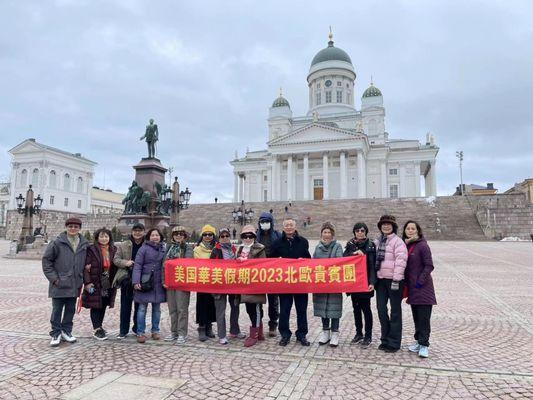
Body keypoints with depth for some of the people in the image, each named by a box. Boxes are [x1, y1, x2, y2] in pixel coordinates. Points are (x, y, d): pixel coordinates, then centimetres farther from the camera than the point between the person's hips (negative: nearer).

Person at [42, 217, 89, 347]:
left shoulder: (84, 244, 4)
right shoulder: (57, 242, -7)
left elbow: (86, 262, 15)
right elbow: (46, 260, -4)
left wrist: (82, 279, 7)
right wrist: (53, 278, -9)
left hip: (75, 284, 4)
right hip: (59, 284, -4)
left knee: (71, 309, 13)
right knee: (57, 310, 5)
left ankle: (66, 331, 27)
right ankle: (56, 334, 18)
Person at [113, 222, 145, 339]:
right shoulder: (123, 245, 4)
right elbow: (116, 259, 4)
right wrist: (125, 262, -15)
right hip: (127, 279, 0)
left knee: (139, 306, 11)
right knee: (125, 306, 7)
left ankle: (137, 329, 26)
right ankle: (123, 331, 17)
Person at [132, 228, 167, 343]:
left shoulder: (163, 249, 9)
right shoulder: (143, 249, -3)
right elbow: (137, 266, -7)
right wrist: (136, 281, -16)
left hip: (159, 283, 4)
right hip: (145, 282, -4)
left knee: (157, 308, 11)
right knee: (142, 308, 1)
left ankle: (155, 331, 23)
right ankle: (140, 333, 10)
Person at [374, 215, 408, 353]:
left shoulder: (398, 241, -8)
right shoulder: (377, 241, 12)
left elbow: (400, 261, -15)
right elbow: (374, 258, 18)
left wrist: (396, 279, -19)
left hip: (394, 280, -6)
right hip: (381, 280, 6)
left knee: (395, 311, 4)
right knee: (381, 309, 10)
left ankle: (394, 343, 13)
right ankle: (385, 339, 23)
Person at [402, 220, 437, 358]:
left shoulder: (422, 246, -10)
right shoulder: (406, 246, 9)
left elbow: (429, 266, -13)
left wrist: (420, 281, -16)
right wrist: (405, 282, 6)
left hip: (423, 287, -7)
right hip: (412, 287, 7)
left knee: (423, 317, -3)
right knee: (416, 316, 14)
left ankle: (424, 345, 4)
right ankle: (419, 341, 24)